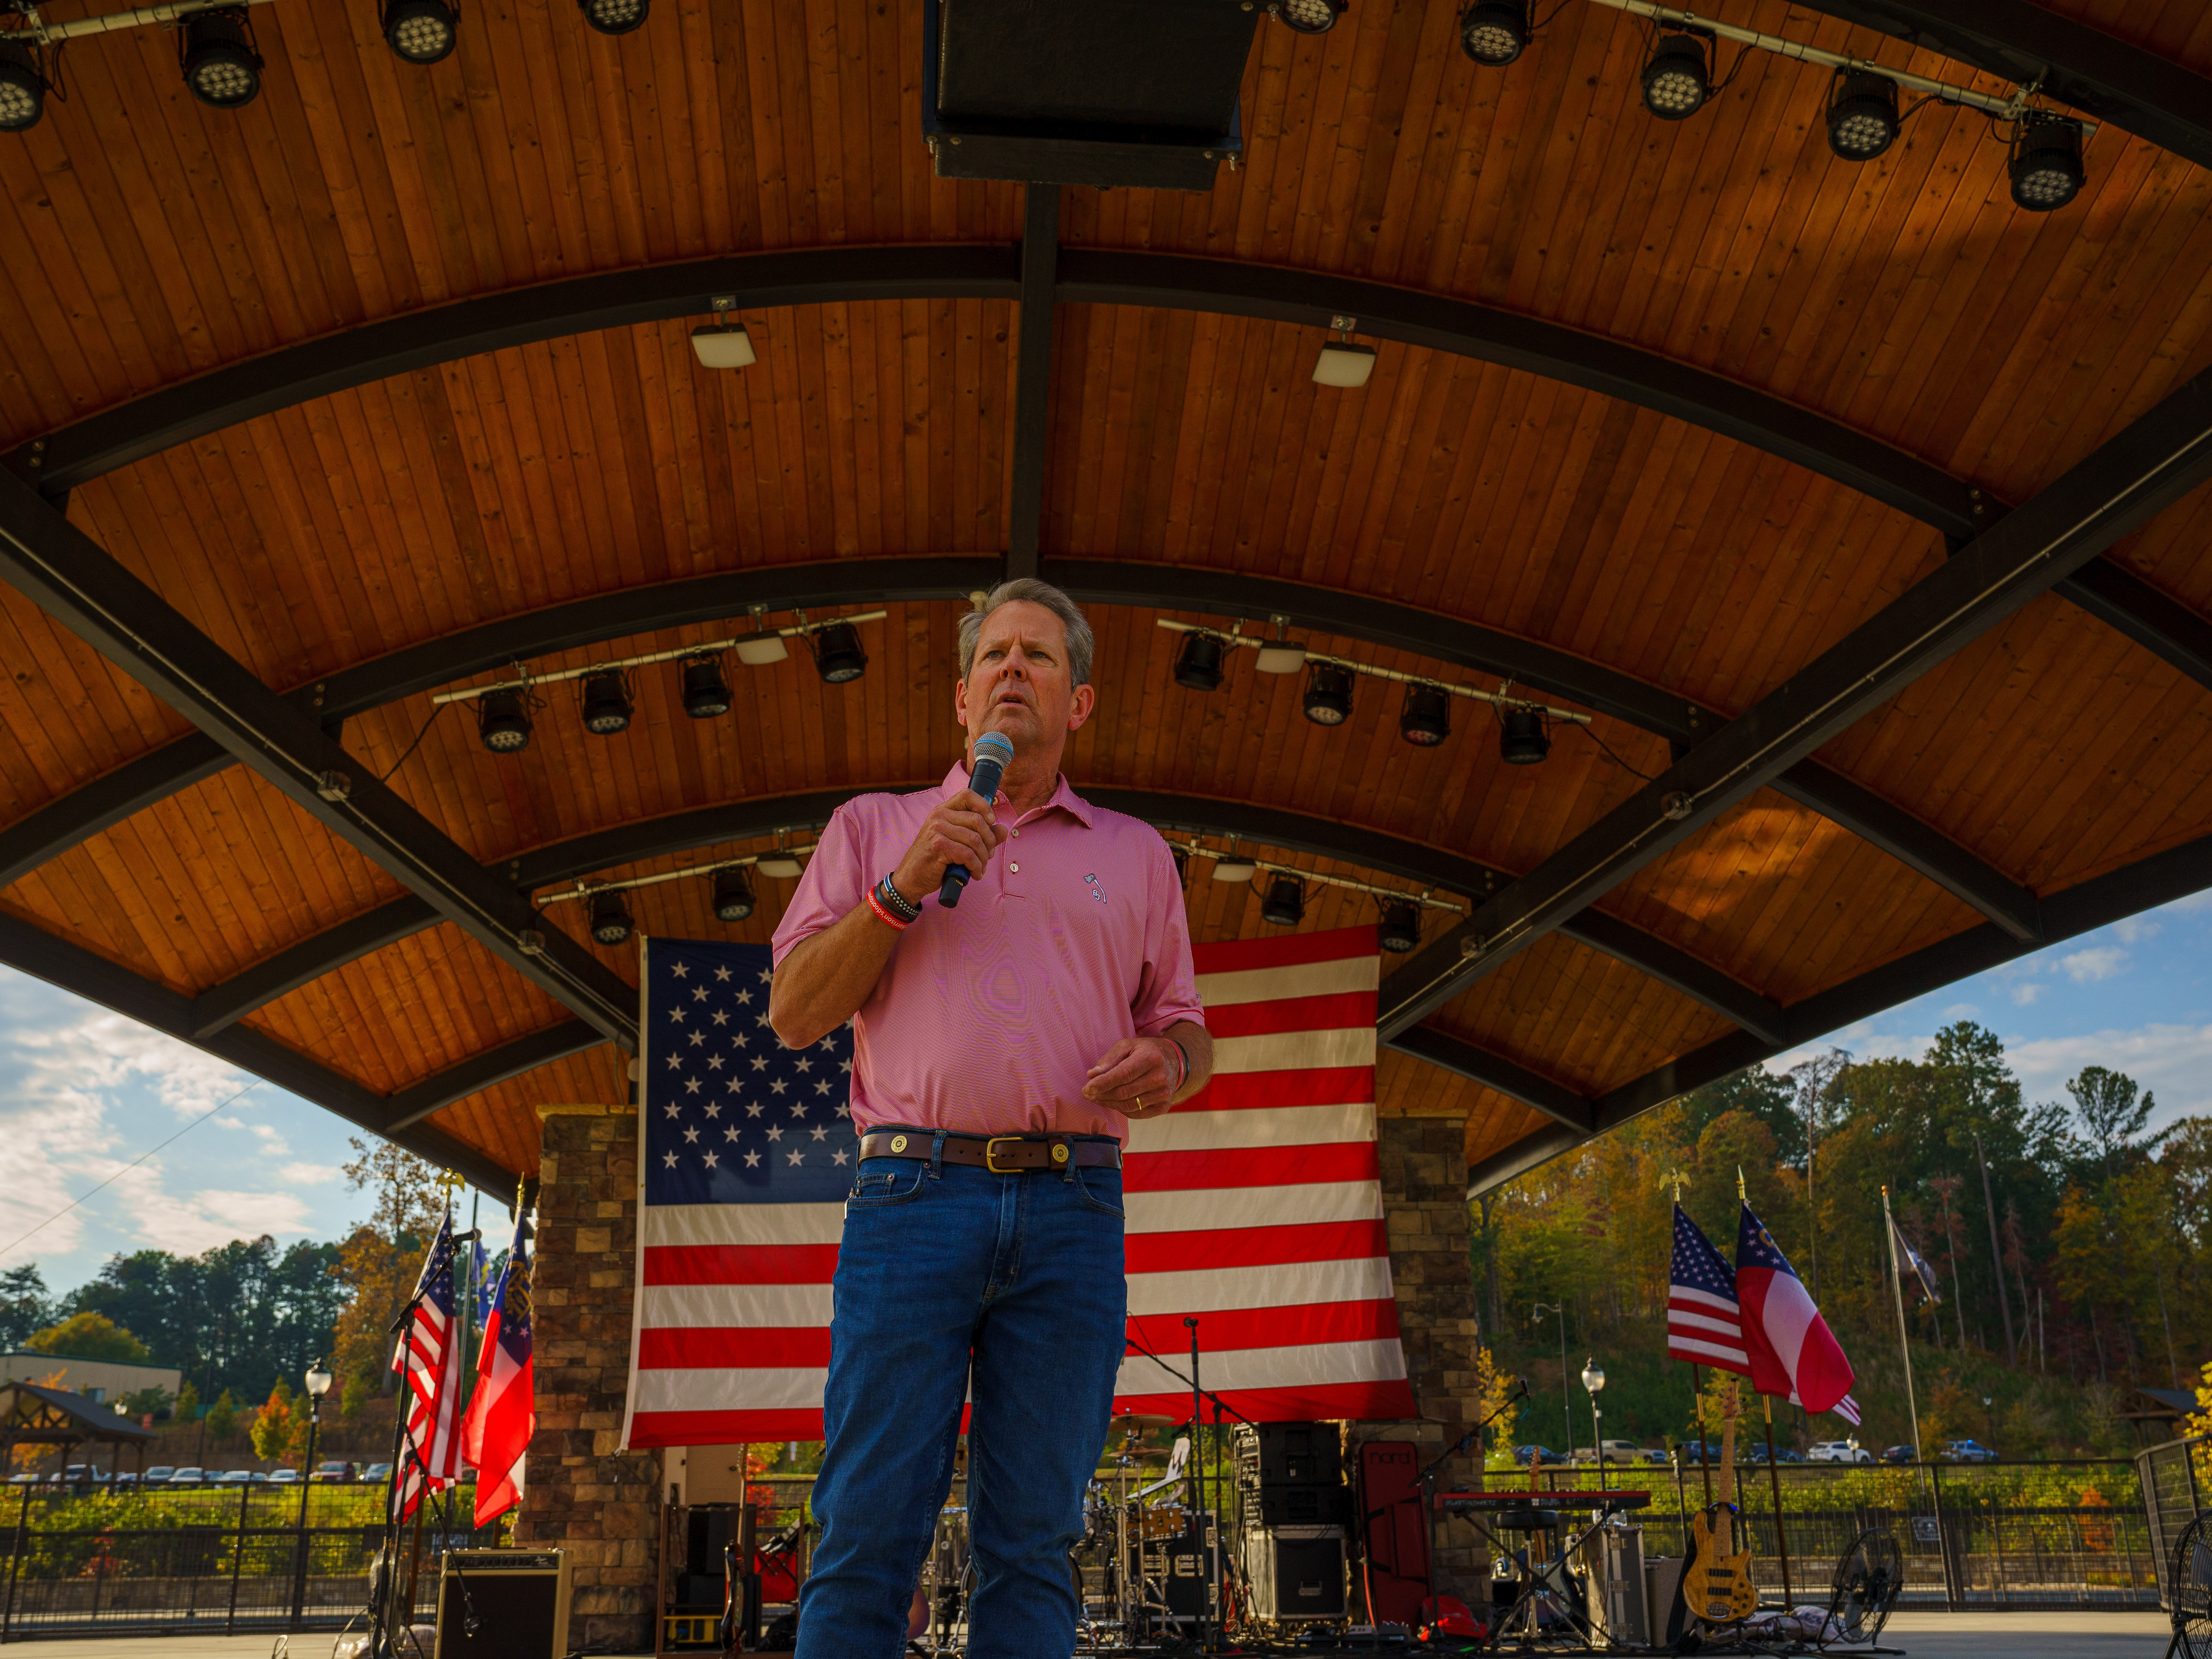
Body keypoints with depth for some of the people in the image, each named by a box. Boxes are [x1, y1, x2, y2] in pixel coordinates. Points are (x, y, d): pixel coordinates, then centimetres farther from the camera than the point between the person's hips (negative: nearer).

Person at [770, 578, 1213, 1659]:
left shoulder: (1136, 855, 20)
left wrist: (1168, 1065, -4)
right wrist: (904, 887, -4)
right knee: (869, 1527, -6)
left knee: (1032, 1542, 1)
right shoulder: (874, 828, 17)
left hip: (1072, 1213, 2)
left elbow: (1183, 1031, 21)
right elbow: (793, 1014, 8)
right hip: (913, 1195, -1)